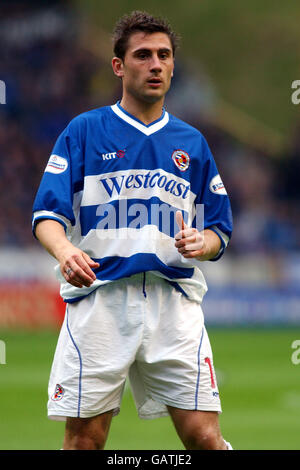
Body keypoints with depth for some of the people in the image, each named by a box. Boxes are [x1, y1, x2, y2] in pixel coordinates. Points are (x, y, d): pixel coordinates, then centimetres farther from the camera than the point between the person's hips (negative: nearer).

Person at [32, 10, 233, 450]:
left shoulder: (192, 143, 17)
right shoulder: (83, 131, 8)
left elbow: (219, 230, 18)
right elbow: (48, 214, 0)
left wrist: (201, 244, -6)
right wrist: (65, 251, -22)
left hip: (175, 301, 2)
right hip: (99, 296, -2)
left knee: (204, 436, -8)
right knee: (84, 438, -2)